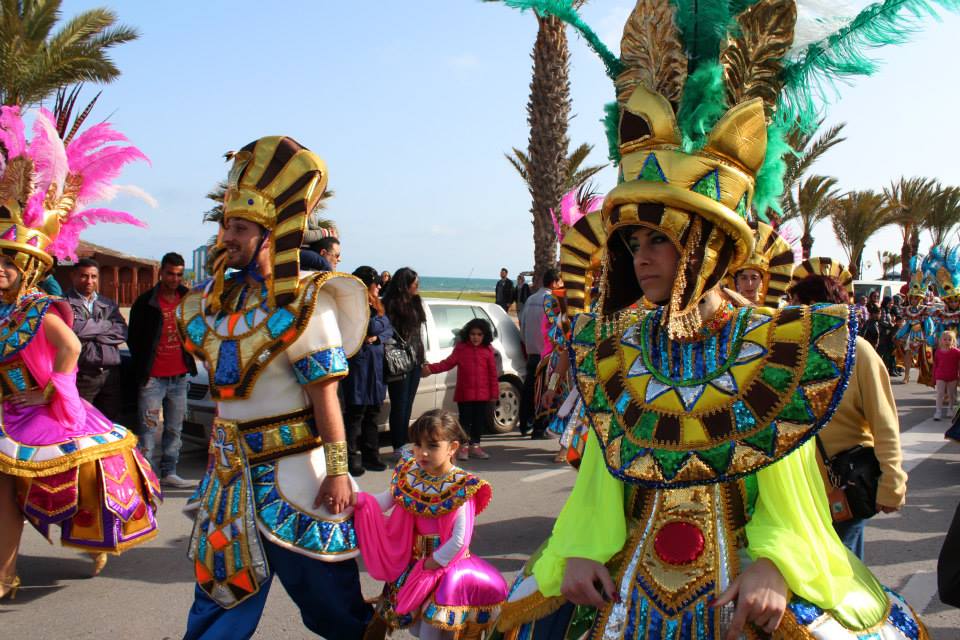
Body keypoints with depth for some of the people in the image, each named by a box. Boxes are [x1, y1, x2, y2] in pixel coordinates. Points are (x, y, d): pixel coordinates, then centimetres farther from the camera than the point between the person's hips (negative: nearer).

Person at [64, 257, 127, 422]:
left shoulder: (109, 304, 14)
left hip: (111, 374, 5)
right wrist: (107, 324, -5)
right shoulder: (65, 303, -2)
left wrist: (89, 333, -11)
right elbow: (74, 328, -19)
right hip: (81, 375, -5)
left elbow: (121, 333, 1)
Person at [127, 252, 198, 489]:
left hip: (179, 376, 5)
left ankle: (169, 474, 20)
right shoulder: (145, 302, -5)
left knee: (174, 429, 11)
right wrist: (142, 368, 0)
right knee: (149, 429, -4)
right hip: (153, 378, -5)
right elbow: (132, 338, 1)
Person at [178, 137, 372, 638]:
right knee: (219, 582, 15)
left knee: (328, 600, 3)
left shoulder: (304, 301, -11)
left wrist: (337, 469, -18)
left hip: (291, 468, -6)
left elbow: (325, 393, -16)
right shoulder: (218, 299, 7)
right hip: (231, 464, 7)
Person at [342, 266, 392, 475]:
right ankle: (352, 458, -1)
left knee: (372, 411, 12)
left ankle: (370, 455, 20)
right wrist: (371, 307, -14)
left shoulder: (377, 307, 16)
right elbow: (371, 328, -18)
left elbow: (389, 329, 8)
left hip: (377, 365, 8)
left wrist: (377, 338, -7)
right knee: (355, 412, -5)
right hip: (359, 363, -8)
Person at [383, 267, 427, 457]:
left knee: (407, 405, 10)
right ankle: (398, 447, 4)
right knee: (400, 405, -2)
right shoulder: (391, 305, -10)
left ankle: (403, 444, 16)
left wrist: (423, 359, 17)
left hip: (415, 361, 7)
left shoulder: (416, 304, 15)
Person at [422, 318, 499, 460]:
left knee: (480, 420, 8)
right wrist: (431, 368, -16)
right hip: (464, 393, -1)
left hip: (482, 394, 2)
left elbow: (493, 373, 4)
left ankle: (475, 446, 21)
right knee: (465, 420, 3)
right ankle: (463, 446, 12)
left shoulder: (488, 350, 2)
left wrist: (494, 393, 2)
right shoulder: (460, 348, 1)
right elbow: (448, 363, -3)